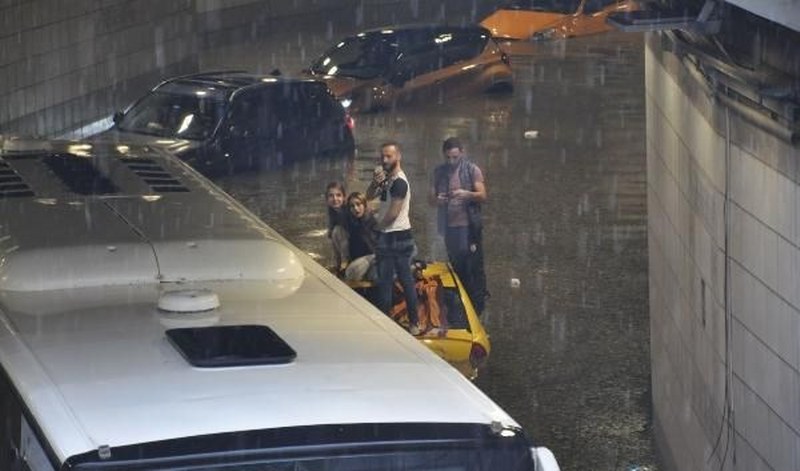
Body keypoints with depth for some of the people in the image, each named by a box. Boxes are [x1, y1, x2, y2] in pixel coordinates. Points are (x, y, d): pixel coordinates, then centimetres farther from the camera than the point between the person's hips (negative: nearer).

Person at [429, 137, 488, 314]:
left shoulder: (472, 170, -2)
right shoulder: (439, 172, 8)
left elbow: (482, 196, -7)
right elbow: (431, 198, 8)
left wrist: (467, 194, -27)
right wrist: (437, 200, -16)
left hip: (469, 226, -4)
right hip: (449, 226, 4)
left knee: (474, 267, -3)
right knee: (457, 266, 11)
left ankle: (478, 304, 1)